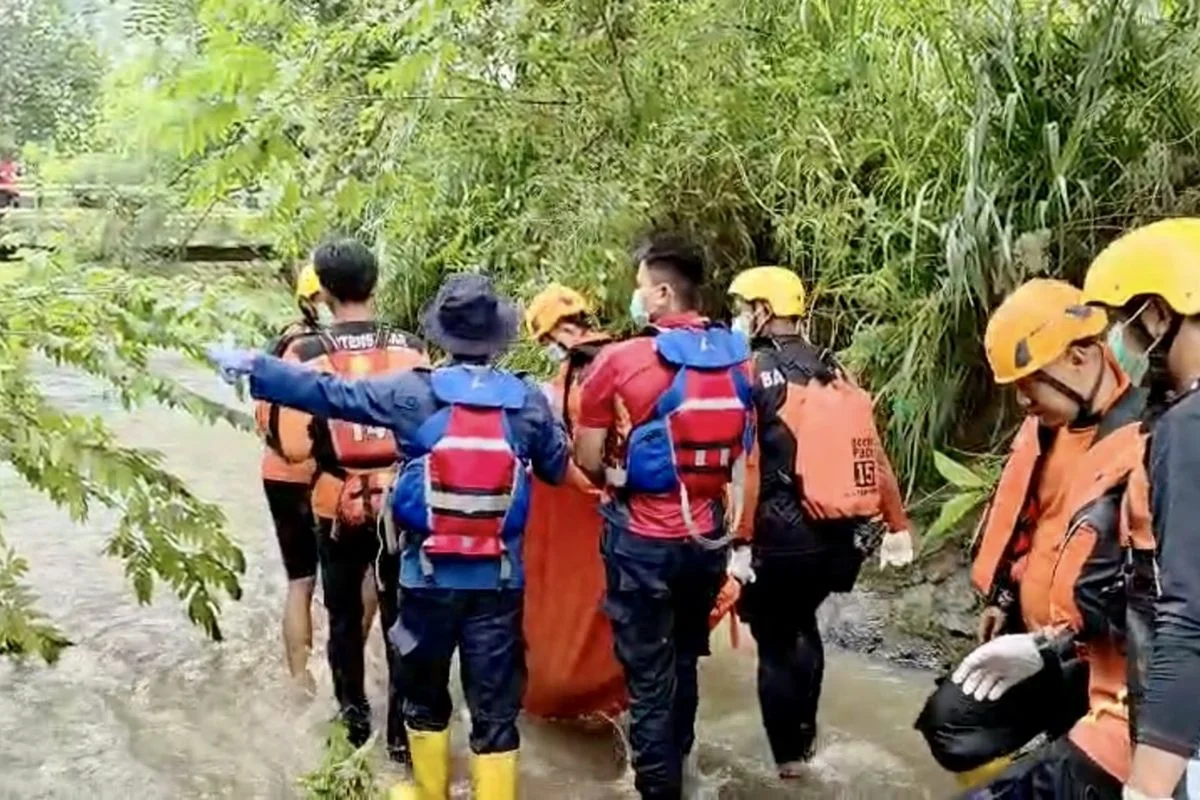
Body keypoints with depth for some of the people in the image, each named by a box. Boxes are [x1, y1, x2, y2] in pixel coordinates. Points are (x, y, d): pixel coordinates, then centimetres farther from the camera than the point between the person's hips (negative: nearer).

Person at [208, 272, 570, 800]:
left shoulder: (413, 393, -8)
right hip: (500, 578, 0)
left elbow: (326, 393, -5)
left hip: (430, 574, 0)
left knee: (426, 694, 21)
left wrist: (250, 366, 3)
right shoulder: (529, 401, -4)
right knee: (495, 706, 7)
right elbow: (558, 469, 9)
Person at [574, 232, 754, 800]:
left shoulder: (621, 360, -15)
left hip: (645, 540, -5)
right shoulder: (737, 358, -1)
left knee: (648, 673, 7)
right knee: (685, 658, 24)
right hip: (708, 535, 6)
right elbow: (745, 447, 10)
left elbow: (587, 459, -10)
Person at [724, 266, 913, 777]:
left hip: (782, 537, -6)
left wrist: (740, 542, -16)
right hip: (844, 536, 6)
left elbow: (745, 466, -17)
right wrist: (897, 527, 12)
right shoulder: (835, 372, 10)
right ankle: (804, 737, 35)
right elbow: (874, 456, 8)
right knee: (802, 622, 28)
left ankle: (788, 756, 21)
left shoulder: (752, 372, -8)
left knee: (774, 642, 12)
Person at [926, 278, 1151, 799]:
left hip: (1111, 670, -9)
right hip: (1046, 645, 9)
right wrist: (1003, 598, 20)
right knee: (954, 722, 18)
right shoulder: (1052, 425, 3)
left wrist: (1051, 646, -27)